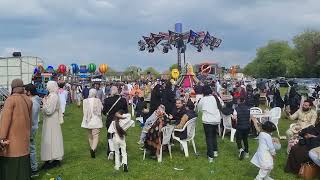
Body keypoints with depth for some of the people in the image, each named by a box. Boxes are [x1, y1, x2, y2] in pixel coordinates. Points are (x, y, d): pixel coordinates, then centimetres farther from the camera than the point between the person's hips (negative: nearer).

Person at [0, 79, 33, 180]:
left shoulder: (11, 99, -13)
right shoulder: (28, 100, 4)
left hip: (12, 136, -6)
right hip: (24, 137, 6)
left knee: (10, 163, 3)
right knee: (22, 162, 14)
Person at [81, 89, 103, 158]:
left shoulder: (85, 101, -4)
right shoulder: (98, 100, -9)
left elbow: (84, 111, -2)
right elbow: (102, 109, 0)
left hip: (88, 121, 3)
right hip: (96, 121, -3)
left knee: (90, 136, 19)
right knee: (96, 136, -5)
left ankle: (92, 148, 31)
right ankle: (93, 149, -25)